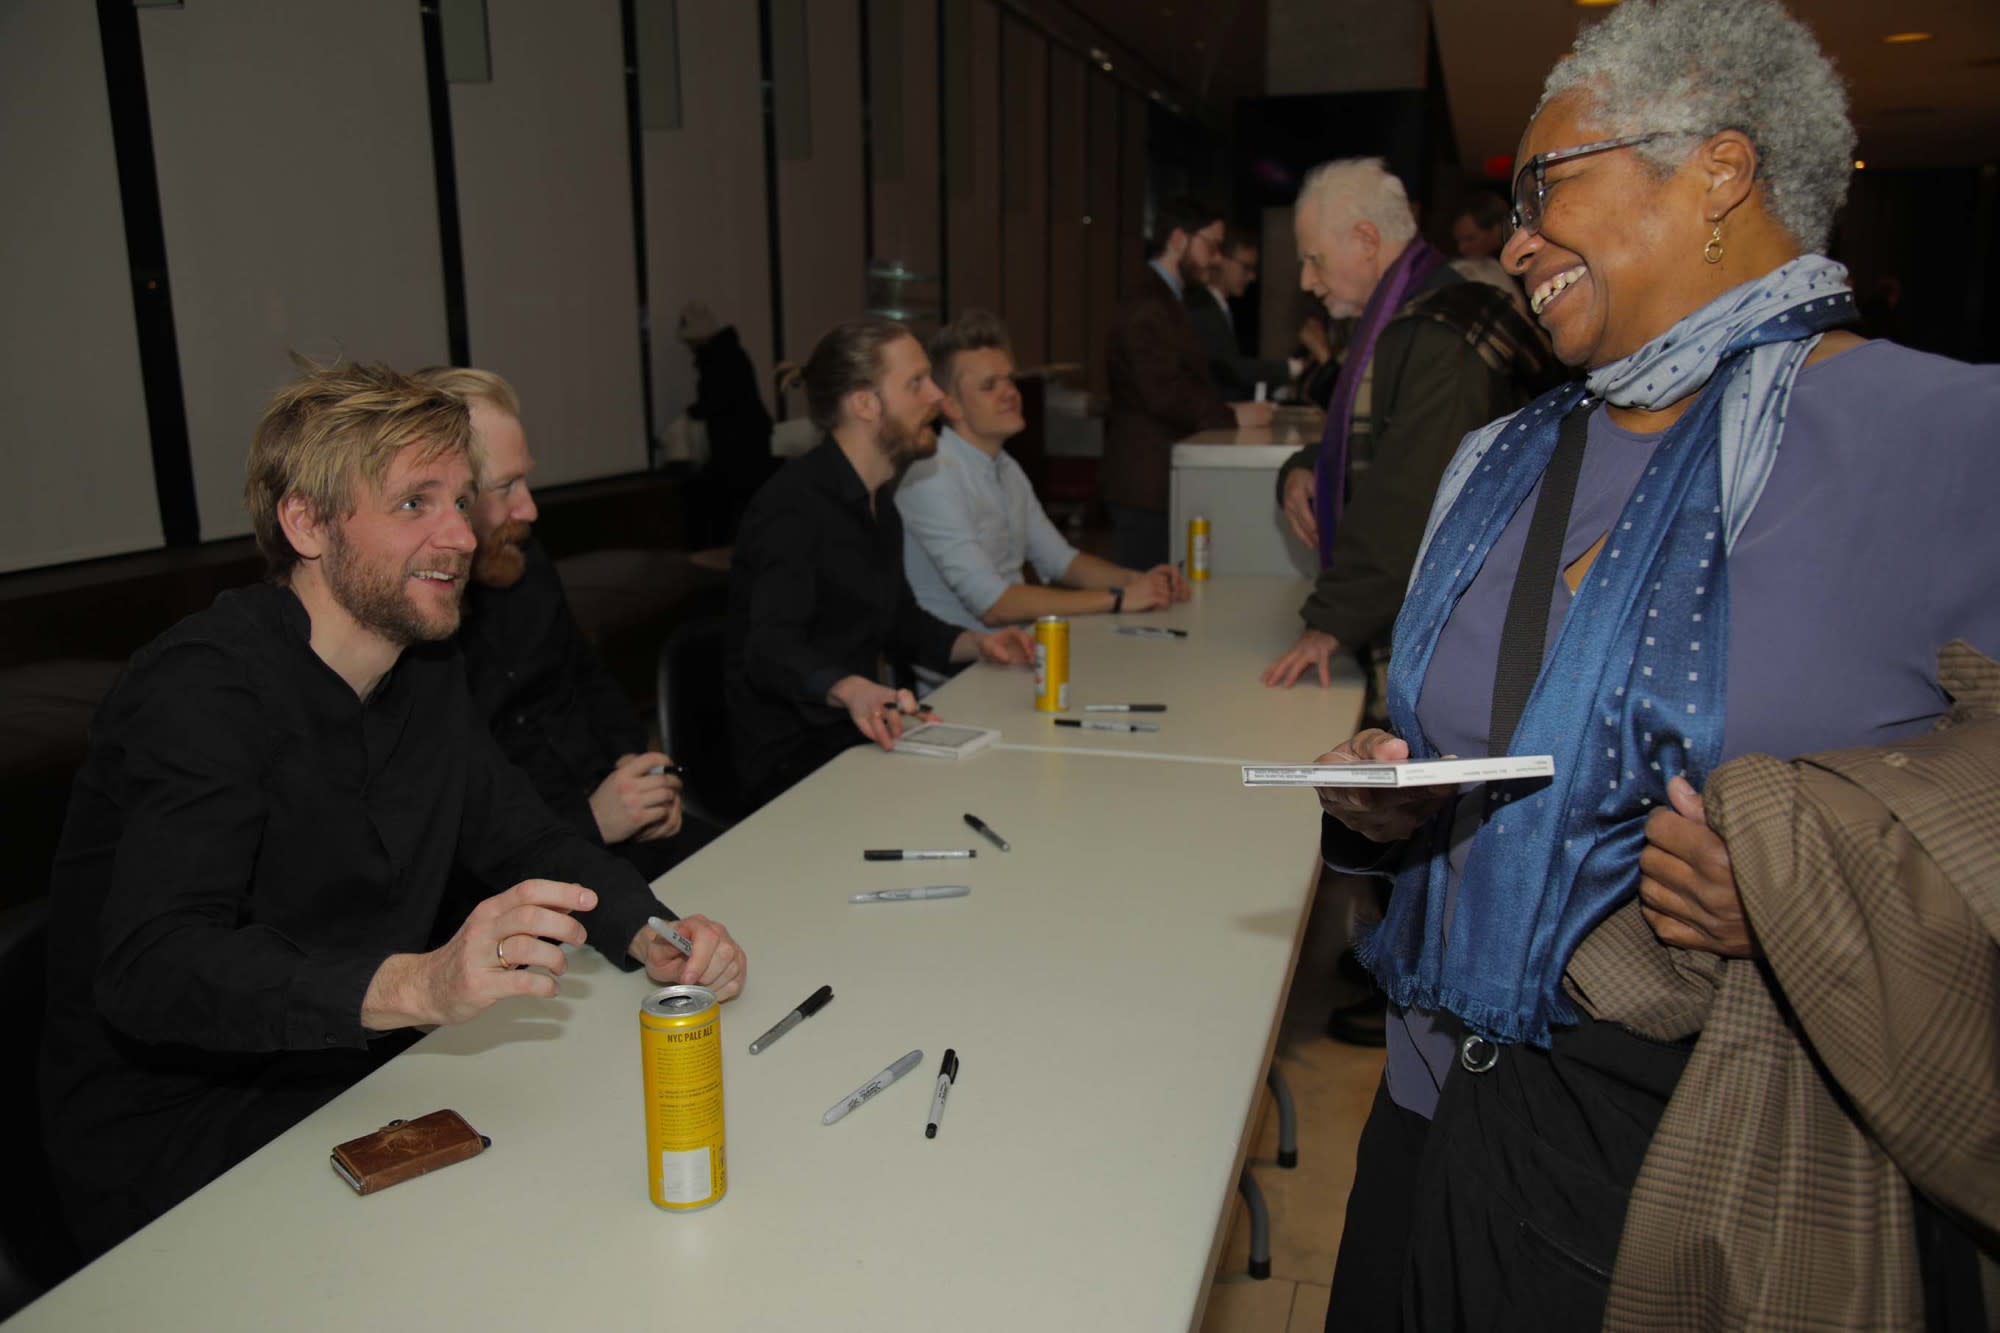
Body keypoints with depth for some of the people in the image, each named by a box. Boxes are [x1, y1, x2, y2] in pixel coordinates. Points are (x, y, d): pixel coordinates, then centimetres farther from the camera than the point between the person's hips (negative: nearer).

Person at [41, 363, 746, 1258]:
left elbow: (524, 840, 7)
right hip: (176, 1140, -7)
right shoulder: (204, 687, -21)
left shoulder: (428, 667, 4)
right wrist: (419, 984, -49)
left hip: (363, 1075, 7)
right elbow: (151, 969, -33)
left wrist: (650, 937, -13)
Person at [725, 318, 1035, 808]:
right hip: (796, 764, -9)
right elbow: (771, 647, -31)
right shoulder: (795, 505, -17)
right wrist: (852, 690, -50)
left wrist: (975, 644, 9)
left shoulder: (877, 502, 13)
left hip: (856, 739, 9)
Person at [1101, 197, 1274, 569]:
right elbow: (1165, 395, -22)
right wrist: (1232, 416, -14)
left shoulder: (1164, 302, 19)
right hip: (1147, 482, -10)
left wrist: (1226, 409, 4)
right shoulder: (1146, 308, -14)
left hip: (1156, 480, 10)